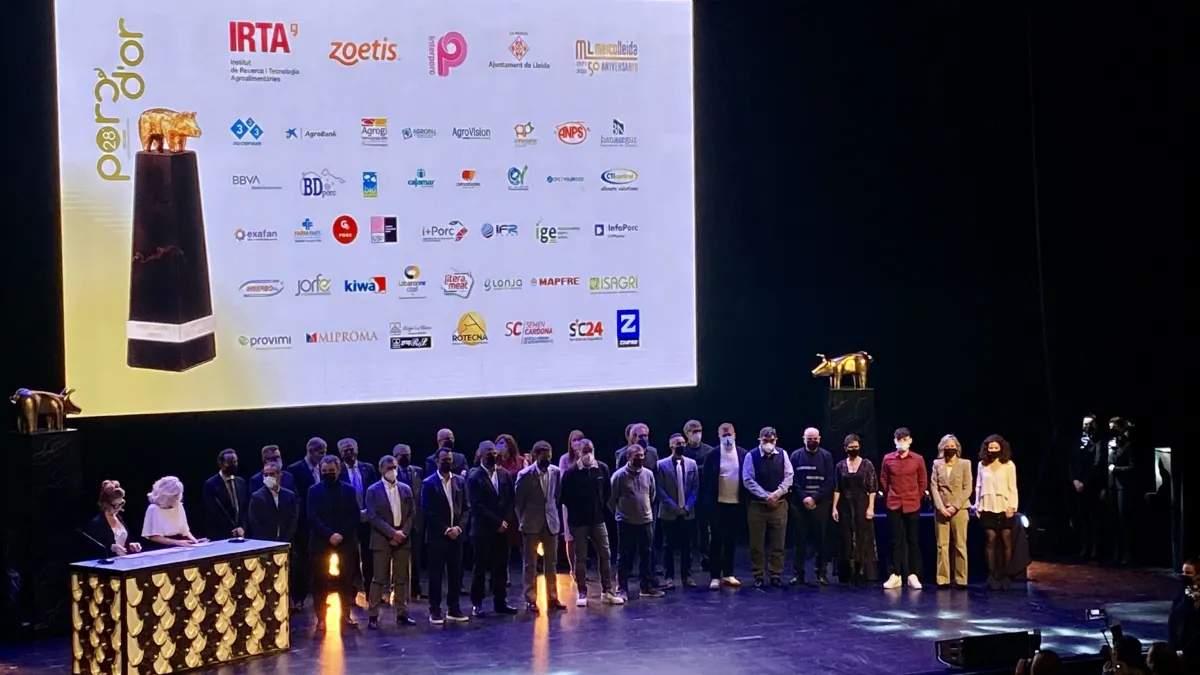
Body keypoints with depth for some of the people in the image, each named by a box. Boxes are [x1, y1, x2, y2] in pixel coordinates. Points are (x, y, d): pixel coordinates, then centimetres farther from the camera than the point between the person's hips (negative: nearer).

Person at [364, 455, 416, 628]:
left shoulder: (405, 489, 10)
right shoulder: (373, 490, -2)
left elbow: (412, 513, 8)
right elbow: (373, 517, -9)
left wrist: (403, 533, -7)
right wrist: (392, 532, -15)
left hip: (402, 539, 4)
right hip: (382, 540, -4)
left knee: (401, 579, 6)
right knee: (379, 579, -4)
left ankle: (402, 614, 11)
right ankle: (373, 616, -1)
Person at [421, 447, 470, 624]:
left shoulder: (460, 481, 8)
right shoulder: (429, 483, -4)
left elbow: (466, 508, 7)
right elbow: (427, 512, -9)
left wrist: (459, 527, -8)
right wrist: (445, 530, -13)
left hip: (456, 535, 4)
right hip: (437, 536, -4)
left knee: (455, 573, 7)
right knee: (436, 574, 0)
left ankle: (454, 609, 14)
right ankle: (435, 610, 5)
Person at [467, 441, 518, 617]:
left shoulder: (505, 474, 8)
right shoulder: (474, 478, -7)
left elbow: (511, 499, 9)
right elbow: (477, 505, -12)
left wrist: (504, 521, -4)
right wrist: (496, 522, -14)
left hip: (502, 528, 4)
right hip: (483, 530, -4)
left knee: (501, 567, 7)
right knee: (480, 568, 1)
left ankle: (500, 602, 14)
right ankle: (477, 604, 7)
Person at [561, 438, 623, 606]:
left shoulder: (602, 468, -2)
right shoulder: (570, 472, -11)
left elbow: (608, 492, 10)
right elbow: (565, 497, -3)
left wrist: (601, 508, 8)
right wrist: (576, 512, 4)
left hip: (598, 519, 3)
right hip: (578, 522, -3)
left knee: (605, 555, 5)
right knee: (580, 558, 4)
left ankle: (607, 591, 14)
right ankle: (582, 593, 11)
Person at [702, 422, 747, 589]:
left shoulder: (743, 455, 1)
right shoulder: (712, 455, -4)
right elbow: (705, 480, -1)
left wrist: (746, 501, 1)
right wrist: (707, 502, -4)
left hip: (737, 504, 2)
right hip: (718, 504, -2)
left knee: (731, 541, 9)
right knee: (716, 541, 1)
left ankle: (728, 574, 18)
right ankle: (715, 576, 5)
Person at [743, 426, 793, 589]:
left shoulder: (782, 454, 4)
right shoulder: (751, 456, -5)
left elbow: (788, 477, 2)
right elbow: (748, 480, -9)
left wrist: (777, 494, -12)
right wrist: (765, 496, -14)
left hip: (779, 504, 2)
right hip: (757, 504, -2)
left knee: (778, 543, 3)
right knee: (756, 543, 1)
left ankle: (776, 575, 11)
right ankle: (758, 576, 8)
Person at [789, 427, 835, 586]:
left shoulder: (826, 456, 5)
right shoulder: (796, 456, 6)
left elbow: (829, 481, -1)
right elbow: (792, 480, 1)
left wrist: (814, 498, -11)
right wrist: (804, 498, -11)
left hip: (820, 503, 0)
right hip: (799, 503, 0)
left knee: (820, 538, 0)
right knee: (800, 538, 1)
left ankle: (821, 572, 6)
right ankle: (798, 572, 5)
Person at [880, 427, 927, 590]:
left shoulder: (918, 459, -1)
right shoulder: (888, 458, 0)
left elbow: (923, 482, 7)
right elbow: (883, 480, 11)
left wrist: (915, 498, 7)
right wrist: (889, 497, 10)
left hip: (912, 505, -1)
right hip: (893, 505, 1)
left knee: (913, 541, 2)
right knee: (896, 541, 4)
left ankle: (912, 576, 6)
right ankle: (896, 575, 8)